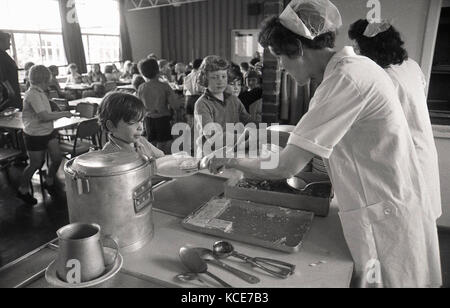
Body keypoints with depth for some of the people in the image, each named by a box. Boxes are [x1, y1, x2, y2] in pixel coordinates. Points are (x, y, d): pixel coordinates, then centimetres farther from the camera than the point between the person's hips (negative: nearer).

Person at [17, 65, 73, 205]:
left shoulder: (40, 93, 7)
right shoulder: (32, 95, -22)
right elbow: (44, 116, -29)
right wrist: (64, 114, -20)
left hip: (48, 132, 8)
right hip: (35, 135, -8)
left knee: (57, 157, 7)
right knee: (36, 164, 6)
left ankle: (49, 182, 31)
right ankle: (23, 190, 28)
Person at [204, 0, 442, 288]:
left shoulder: (346, 79, -22)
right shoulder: (355, 66, 7)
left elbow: (285, 167, -23)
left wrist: (229, 161, -9)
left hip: (386, 221, -9)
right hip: (391, 210, 9)